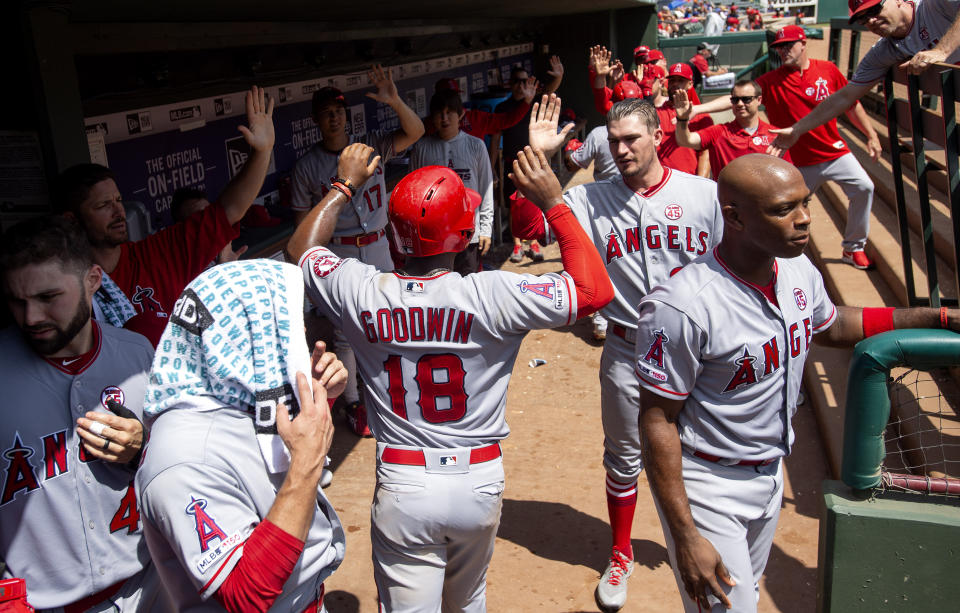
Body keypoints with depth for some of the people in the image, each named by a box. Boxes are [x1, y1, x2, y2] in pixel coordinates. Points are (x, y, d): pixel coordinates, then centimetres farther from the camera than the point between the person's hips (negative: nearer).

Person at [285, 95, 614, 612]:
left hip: (403, 487, 0)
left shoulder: (362, 293, -12)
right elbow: (596, 290, -13)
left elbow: (300, 250, 8)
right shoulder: (492, 295, -20)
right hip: (479, 481, 1)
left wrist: (344, 186, 17)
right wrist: (554, 201, -10)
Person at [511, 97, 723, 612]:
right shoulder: (591, 199, -4)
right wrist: (536, 157, -22)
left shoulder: (706, 194, -5)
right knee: (623, 460, 14)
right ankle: (620, 556, 37)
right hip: (626, 352, 1)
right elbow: (526, 226, -15)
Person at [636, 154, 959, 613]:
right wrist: (685, 537, -23)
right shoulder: (681, 307, -31)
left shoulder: (799, 270, -6)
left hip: (771, 472, 8)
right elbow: (658, 421, -24)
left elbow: (832, 325, 16)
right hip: (706, 484, -7)